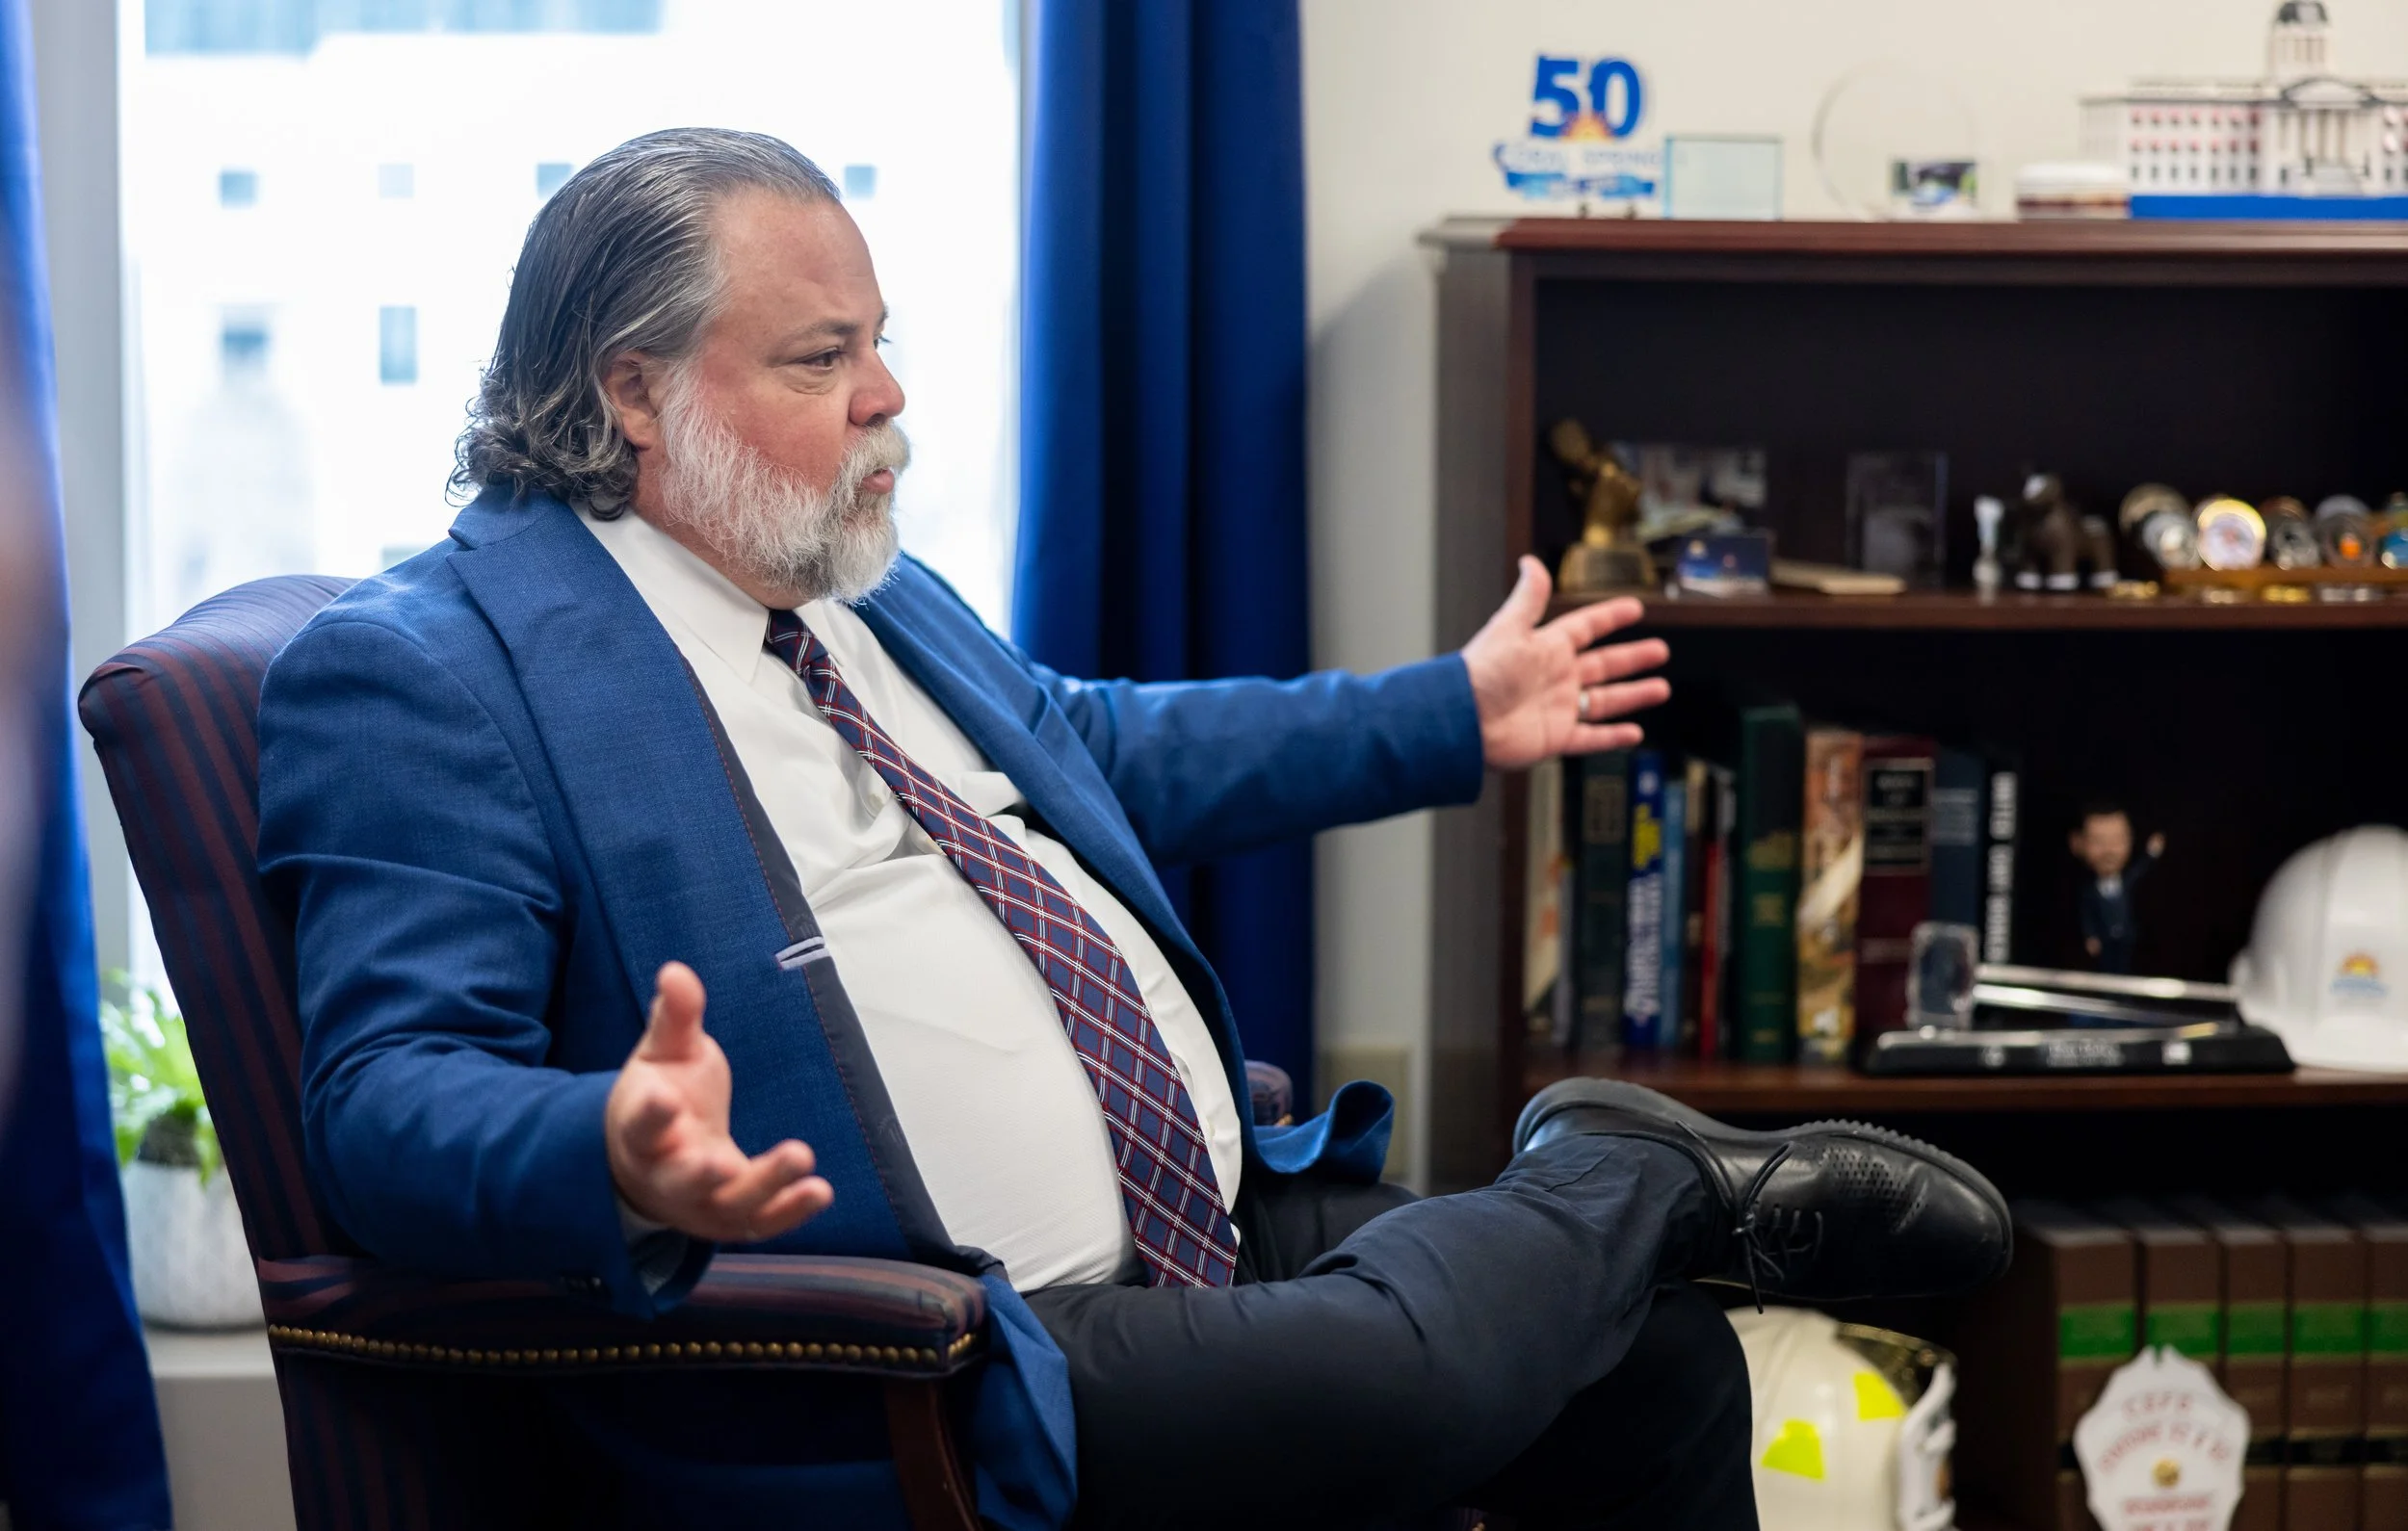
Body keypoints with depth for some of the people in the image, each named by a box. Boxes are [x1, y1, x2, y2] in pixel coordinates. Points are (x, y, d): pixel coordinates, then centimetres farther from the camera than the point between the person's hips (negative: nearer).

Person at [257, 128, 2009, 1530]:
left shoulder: (864, 588, 18)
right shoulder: (420, 674, -9)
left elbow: (1109, 747, 34)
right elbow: (388, 1094, -17)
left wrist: (1455, 714, 35)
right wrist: (617, 1156, -39)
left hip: (1226, 1224, 8)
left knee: (1663, 1364, -6)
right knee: (1402, 1373, -28)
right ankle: (1649, 1171, -1)